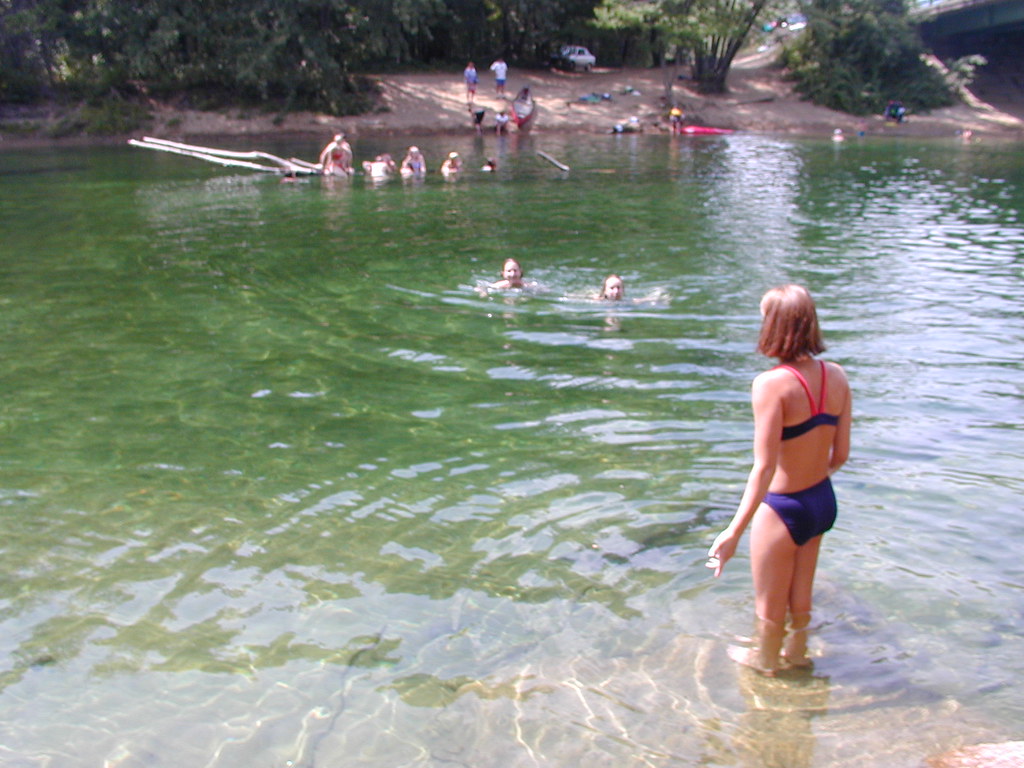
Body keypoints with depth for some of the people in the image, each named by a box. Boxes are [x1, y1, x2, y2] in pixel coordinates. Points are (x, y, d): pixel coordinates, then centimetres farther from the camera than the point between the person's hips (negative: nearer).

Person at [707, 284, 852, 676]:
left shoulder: (771, 384, -27)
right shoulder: (836, 376, -7)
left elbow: (764, 468, -29)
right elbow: (840, 454, 1)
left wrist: (734, 532, -27)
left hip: (782, 509, -6)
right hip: (823, 500, 6)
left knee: (770, 603, 22)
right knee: (801, 595, 30)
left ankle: (766, 659, 45)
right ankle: (796, 652, 52)